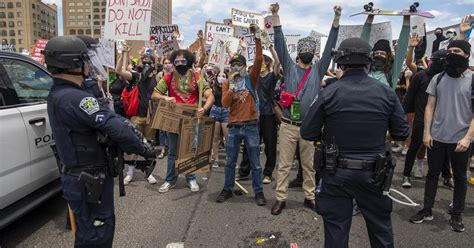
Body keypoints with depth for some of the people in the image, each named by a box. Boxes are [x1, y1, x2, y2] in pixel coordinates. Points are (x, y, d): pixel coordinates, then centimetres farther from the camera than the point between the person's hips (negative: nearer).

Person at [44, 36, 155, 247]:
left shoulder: (56, 95, 8)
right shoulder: (75, 98, -26)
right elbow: (114, 126, -30)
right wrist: (142, 150, -17)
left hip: (79, 176, 10)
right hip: (89, 181, -10)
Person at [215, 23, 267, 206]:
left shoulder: (250, 79, 1)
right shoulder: (227, 83, 6)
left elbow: (259, 60, -13)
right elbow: (225, 104, -6)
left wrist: (258, 39, -20)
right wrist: (232, 87, -15)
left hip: (251, 126, -2)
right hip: (234, 127, 2)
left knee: (255, 162, 6)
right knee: (230, 161, 13)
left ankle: (258, 192, 19)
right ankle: (228, 189, 28)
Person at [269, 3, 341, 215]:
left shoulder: (318, 70, 9)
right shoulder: (289, 67, 5)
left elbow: (330, 46, 2)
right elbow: (280, 44, -3)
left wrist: (336, 19, -5)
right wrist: (275, 15, -10)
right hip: (288, 126, -1)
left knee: (309, 165, 12)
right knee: (284, 164, 5)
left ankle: (309, 197, 26)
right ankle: (280, 198, 15)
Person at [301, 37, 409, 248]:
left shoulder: (329, 93, -13)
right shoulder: (387, 93, -6)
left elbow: (307, 133, -10)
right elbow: (402, 133, 0)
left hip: (337, 173, -2)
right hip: (373, 173, 2)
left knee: (336, 230, 12)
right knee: (380, 227, 22)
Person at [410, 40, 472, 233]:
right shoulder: (438, 78, 3)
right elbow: (430, 107, 5)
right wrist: (426, 132, -1)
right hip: (437, 137, 2)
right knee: (432, 174, 11)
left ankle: (457, 215, 25)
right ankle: (427, 210, 22)